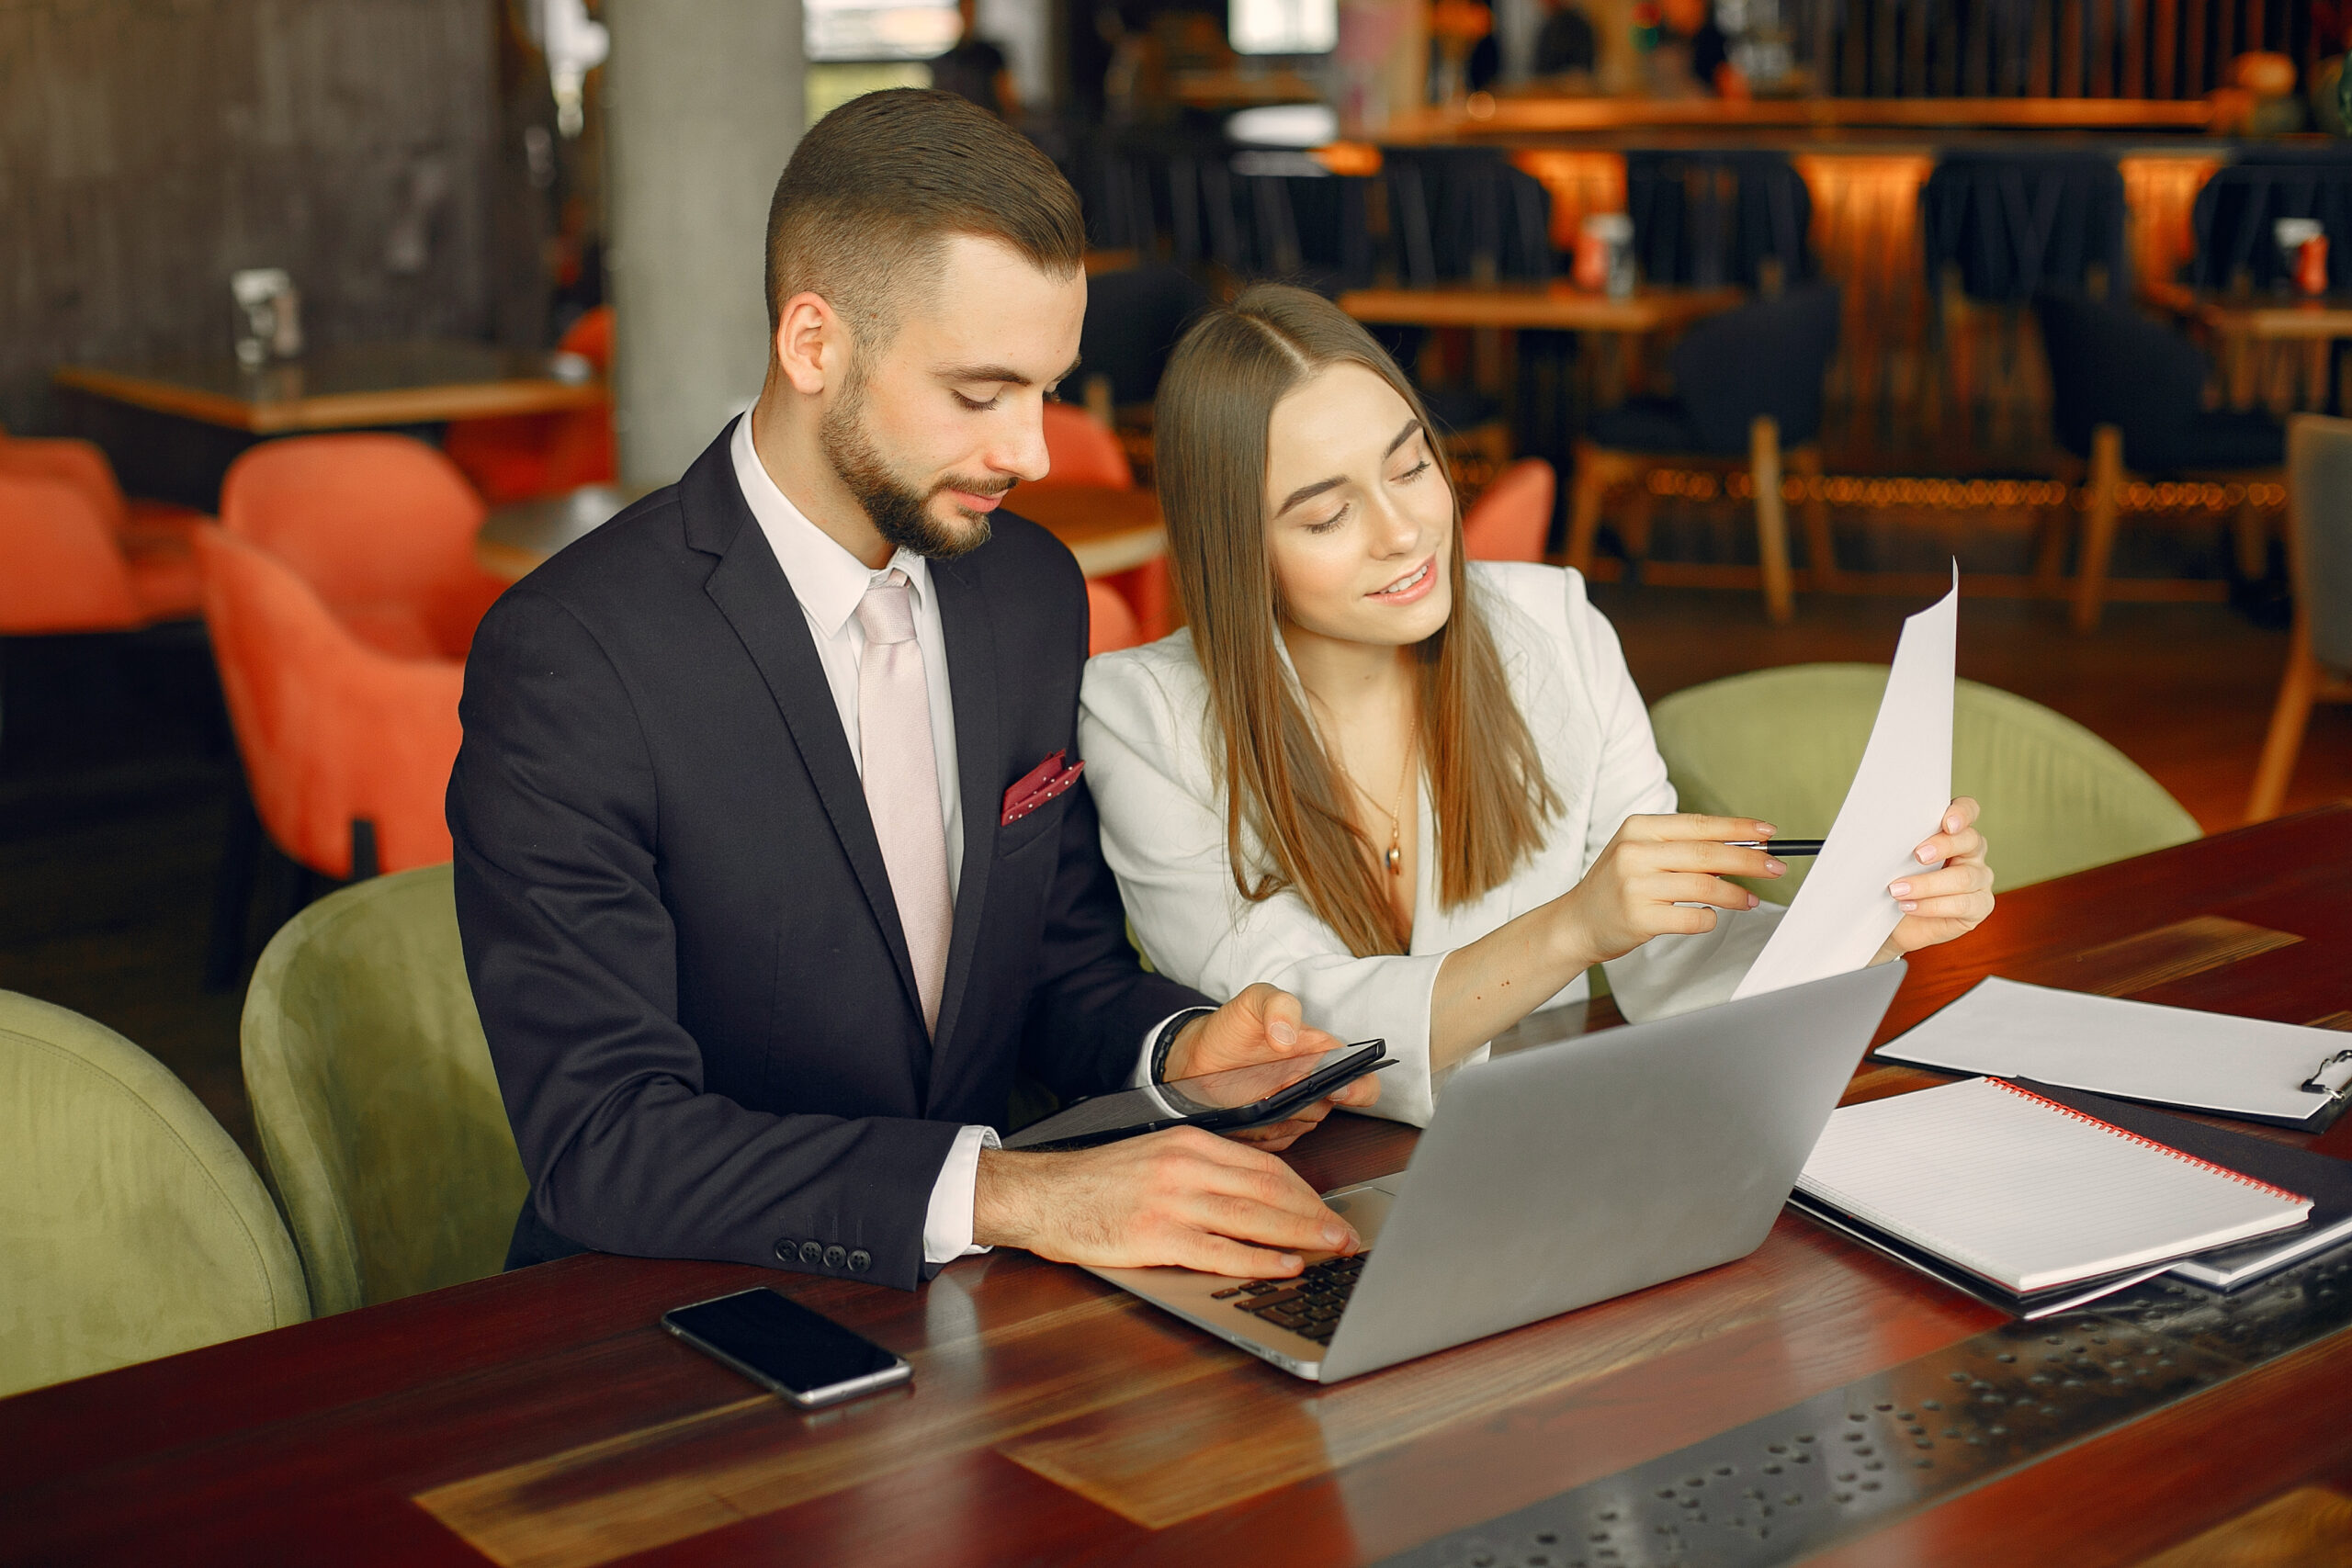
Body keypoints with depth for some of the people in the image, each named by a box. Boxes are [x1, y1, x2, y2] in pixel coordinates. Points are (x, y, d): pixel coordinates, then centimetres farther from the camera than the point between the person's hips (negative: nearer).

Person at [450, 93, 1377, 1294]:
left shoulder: (1033, 593, 4)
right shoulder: (568, 659, -18)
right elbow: (602, 1141, -23)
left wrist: (1181, 1047, -7)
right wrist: (1008, 1193, -32)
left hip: (966, 1294, 6)